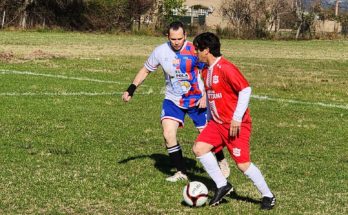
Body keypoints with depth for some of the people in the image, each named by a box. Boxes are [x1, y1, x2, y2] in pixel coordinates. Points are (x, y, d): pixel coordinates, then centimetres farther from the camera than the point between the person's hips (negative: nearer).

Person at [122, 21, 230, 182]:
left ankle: (221, 161, 33)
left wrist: (206, 96, -17)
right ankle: (181, 171, 3)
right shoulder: (160, 51, -10)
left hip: (197, 100, -2)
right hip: (173, 100, 2)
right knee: (168, 135, -14)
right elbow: (146, 70, 6)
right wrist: (131, 90, 1)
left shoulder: (194, 51, -18)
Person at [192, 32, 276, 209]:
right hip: (217, 122, 9)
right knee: (199, 148, -3)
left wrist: (237, 118, -21)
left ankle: (268, 196, 8)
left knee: (243, 164, -8)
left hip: (236, 124, -9)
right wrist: (213, 115, 22)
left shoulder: (225, 68, -19)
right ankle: (222, 186, 7)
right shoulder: (206, 71, 9)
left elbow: (246, 90, -20)